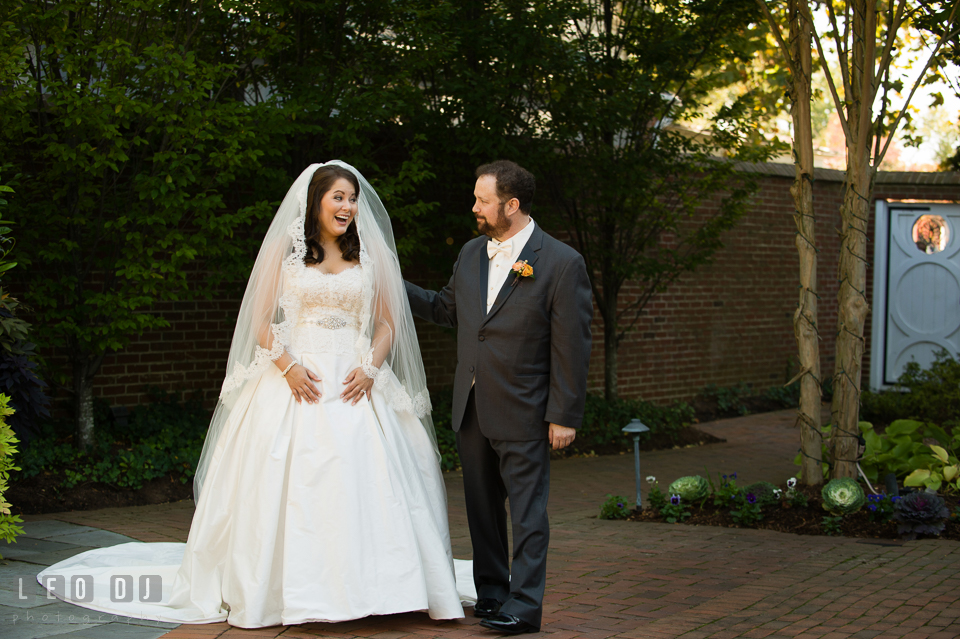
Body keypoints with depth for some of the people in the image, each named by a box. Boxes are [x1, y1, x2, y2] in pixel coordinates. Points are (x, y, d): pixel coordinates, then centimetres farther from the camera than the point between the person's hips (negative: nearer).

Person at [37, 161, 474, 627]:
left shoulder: (372, 252, 10)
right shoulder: (284, 248, 5)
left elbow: (388, 322, 10)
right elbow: (261, 322, 4)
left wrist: (371, 368, -7)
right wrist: (288, 367, -12)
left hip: (355, 384, 1)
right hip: (298, 380, -1)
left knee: (365, 486, -7)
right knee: (287, 487, -4)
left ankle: (365, 587, 2)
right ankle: (282, 588, 6)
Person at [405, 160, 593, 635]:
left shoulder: (561, 263, -12)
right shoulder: (470, 253, 7)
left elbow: (572, 346, -12)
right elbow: (446, 309, 22)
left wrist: (564, 417, -13)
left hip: (523, 415, -6)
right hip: (471, 409, 7)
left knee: (527, 511, 1)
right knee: (482, 507, 15)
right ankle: (491, 591, 27)